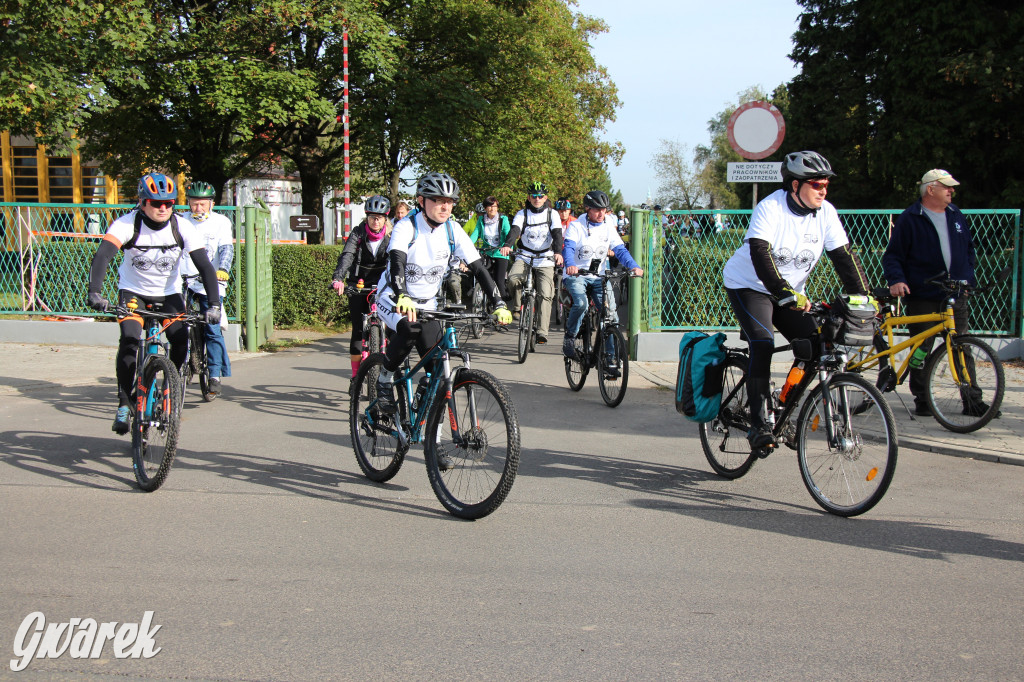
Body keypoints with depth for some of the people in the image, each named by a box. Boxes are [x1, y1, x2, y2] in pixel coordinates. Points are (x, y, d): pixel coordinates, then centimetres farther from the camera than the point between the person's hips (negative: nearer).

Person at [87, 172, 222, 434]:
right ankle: (124, 404, -11)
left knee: (181, 339, -20)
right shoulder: (127, 224, -22)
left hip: (168, 293, 2)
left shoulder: (183, 228, -18)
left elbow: (205, 266, -20)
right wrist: (94, 292, -49)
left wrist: (214, 304, -32)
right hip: (133, 291, -1)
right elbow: (102, 256, -33)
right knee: (129, 339, -24)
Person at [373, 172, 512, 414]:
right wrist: (402, 297, -55)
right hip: (394, 300, -4)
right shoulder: (407, 226, -20)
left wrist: (498, 304, -21)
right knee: (410, 330, -36)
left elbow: (478, 267, -10)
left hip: (426, 304, 4)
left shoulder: (452, 230, -9)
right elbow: (396, 261, -37)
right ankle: (385, 381, -11)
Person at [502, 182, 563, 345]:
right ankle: (517, 307, -2)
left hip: (545, 259, 0)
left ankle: (542, 332, -11)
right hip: (525, 256, 1)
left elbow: (557, 233, -8)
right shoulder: (522, 214, 5)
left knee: (545, 295, -12)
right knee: (513, 278, -29)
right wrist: (507, 245, -33)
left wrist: (558, 252, -28)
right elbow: (515, 230, -12)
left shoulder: (552, 214, 4)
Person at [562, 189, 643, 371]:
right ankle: (569, 338, -8)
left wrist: (633, 266, -18)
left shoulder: (608, 227, 8)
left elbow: (620, 249, 1)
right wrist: (570, 265, -42)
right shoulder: (576, 226, -5)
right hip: (577, 275, -4)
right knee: (580, 303, -33)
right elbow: (568, 247, -21)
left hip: (598, 277, 4)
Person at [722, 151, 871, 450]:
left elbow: (844, 256, -8)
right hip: (748, 285, -6)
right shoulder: (770, 208, -23)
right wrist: (786, 294, -45)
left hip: (792, 293, 6)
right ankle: (759, 425, -20)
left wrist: (863, 296, -19)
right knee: (763, 346, -23)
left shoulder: (826, 213, -8)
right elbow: (761, 254, -34)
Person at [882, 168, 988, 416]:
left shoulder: (956, 215, 14)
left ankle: (972, 400, 9)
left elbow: (969, 248, 24)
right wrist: (896, 280, -20)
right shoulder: (909, 219, -3)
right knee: (921, 350, 1)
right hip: (922, 297, -4)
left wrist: (967, 276, 12)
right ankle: (922, 400, 12)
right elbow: (892, 256, -4)